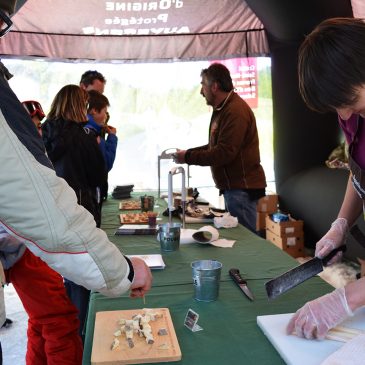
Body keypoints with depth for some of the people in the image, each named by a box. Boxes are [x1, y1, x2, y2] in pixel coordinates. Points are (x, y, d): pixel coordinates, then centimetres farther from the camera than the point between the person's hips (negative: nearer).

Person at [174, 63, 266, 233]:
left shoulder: (236, 110, -17)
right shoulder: (222, 110, 17)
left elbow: (224, 153, -23)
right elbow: (215, 146, 20)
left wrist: (188, 157, -15)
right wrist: (188, 152, 7)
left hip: (243, 190, -10)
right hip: (233, 187, 10)